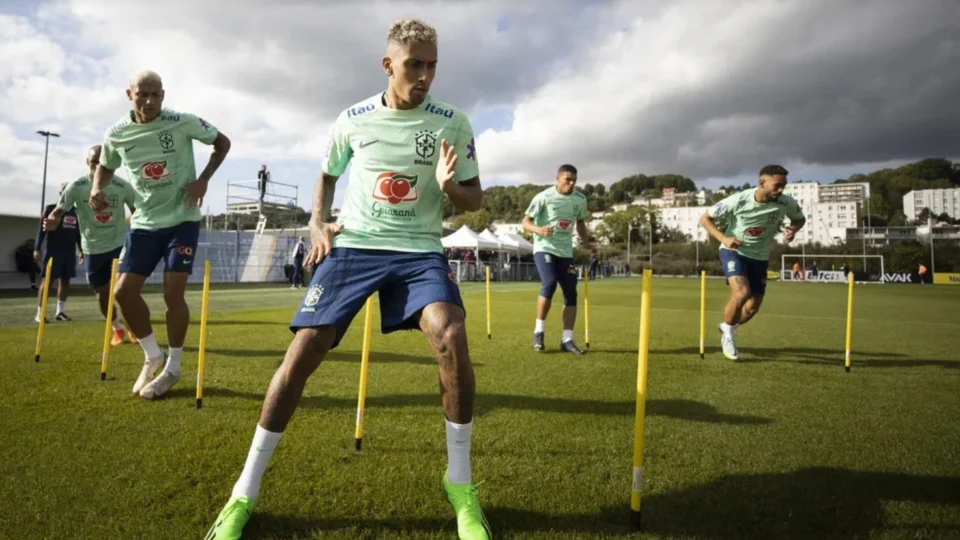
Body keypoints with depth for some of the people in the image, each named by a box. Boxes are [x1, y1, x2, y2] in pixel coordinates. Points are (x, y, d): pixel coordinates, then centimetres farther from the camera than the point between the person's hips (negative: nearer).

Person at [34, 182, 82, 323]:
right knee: (48, 281, -6)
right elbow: (42, 229, -5)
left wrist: (81, 250, 14)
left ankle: (60, 312, 15)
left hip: (70, 251, 6)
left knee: (65, 281, 7)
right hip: (53, 250, -5)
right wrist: (37, 248, -11)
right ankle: (39, 313, -3)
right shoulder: (50, 209, 0)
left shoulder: (75, 212, 16)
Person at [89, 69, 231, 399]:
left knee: (173, 294, -7)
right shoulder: (117, 134, -1)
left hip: (182, 219, -4)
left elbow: (222, 142, 1)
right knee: (124, 290, -1)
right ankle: (152, 355, 20)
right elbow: (105, 166, 17)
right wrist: (97, 188, -6)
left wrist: (203, 179, -12)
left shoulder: (182, 122, -12)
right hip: (144, 222, 4)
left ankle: (172, 368, 11)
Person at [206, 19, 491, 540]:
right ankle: (244, 493, 9)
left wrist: (450, 187, -18)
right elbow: (326, 176, 23)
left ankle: (460, 485, -8)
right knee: (302, 350, -9)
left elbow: (475, 200, 4)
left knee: (451, 336, -28)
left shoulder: (452, 122, 0)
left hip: (418, 250, -1)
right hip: (352, 246, 2)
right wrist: (318, 223, 5)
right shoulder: (353, 119, 5)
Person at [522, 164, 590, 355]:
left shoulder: (580, 199, 4)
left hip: (565, 251, 5)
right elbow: (526, 221, -10)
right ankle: (539, 331, -7)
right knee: (549, 283, -25)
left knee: (571, 293, -1)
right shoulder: (544, 197, -11)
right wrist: (538, 230, -32)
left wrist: (586, 243, 5)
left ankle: (567, 340, 7)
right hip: (544, 247, -5)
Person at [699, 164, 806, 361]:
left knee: (752, 307, 5)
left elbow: (800, 218, 6)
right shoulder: (738, 200, -25)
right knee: (742, 292, -28)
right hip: (733, 251, -4)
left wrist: (792, 229, -19)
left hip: (760, 256, 4)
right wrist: (724, 238, -31)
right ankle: (727, 331, 0)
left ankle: (727, 329, 37)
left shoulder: (786, 203, -17)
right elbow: (705, 218, -16)